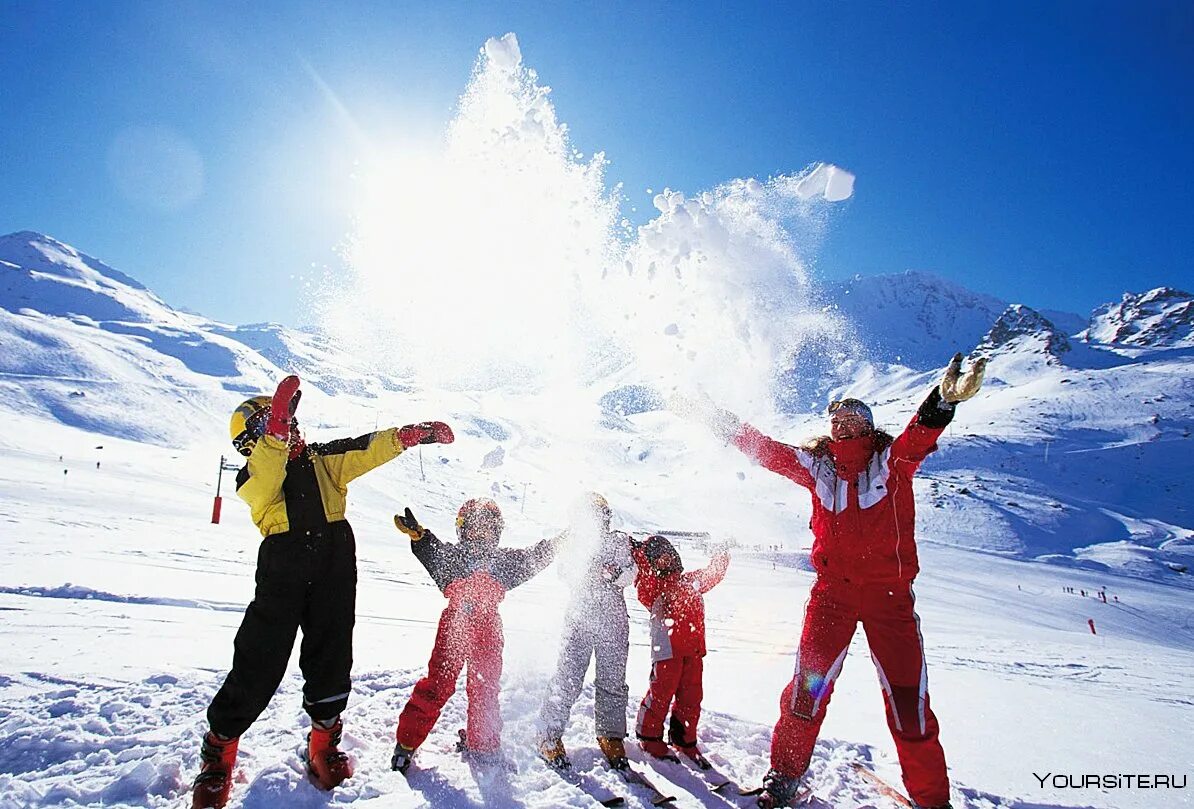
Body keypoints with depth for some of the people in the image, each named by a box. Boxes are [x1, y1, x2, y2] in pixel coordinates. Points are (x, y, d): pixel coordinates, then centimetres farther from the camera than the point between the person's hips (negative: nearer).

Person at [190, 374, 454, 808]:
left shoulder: (323, 459, 14)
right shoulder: (251, 478, 5)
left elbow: (366, 449, 2)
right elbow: (266, 480, -19)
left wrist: (411, 434, -13)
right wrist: (276, 431, -32)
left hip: (335, 576, 3)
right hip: (281, 580, -2)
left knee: (331, 663, 8)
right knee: (258, 666, 0)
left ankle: (323, 746, 26)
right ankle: (218, 755, 20)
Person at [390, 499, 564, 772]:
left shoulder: (503, 560, 17)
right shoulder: (452, 554, 5)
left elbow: (534, 558, 20)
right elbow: (433, 552, -13)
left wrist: (559, 542, 12)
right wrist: (418, 534, -33)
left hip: (488, 627, 4)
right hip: (456, 622, -3)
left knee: (486, 688, 10)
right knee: (438, 684, -6)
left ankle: (483, 747, 26)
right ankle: (407, 742, 7)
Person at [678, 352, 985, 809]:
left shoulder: (893, 459, 1)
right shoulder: (816, 464, 7)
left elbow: (920, 436, -20)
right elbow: (762, 447, 8)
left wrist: (943, 402, -41)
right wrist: (709, 415, 6)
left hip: (890, 592, -1)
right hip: (832, 589, 1)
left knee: (907, 695, 3)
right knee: (811, 682, -5)